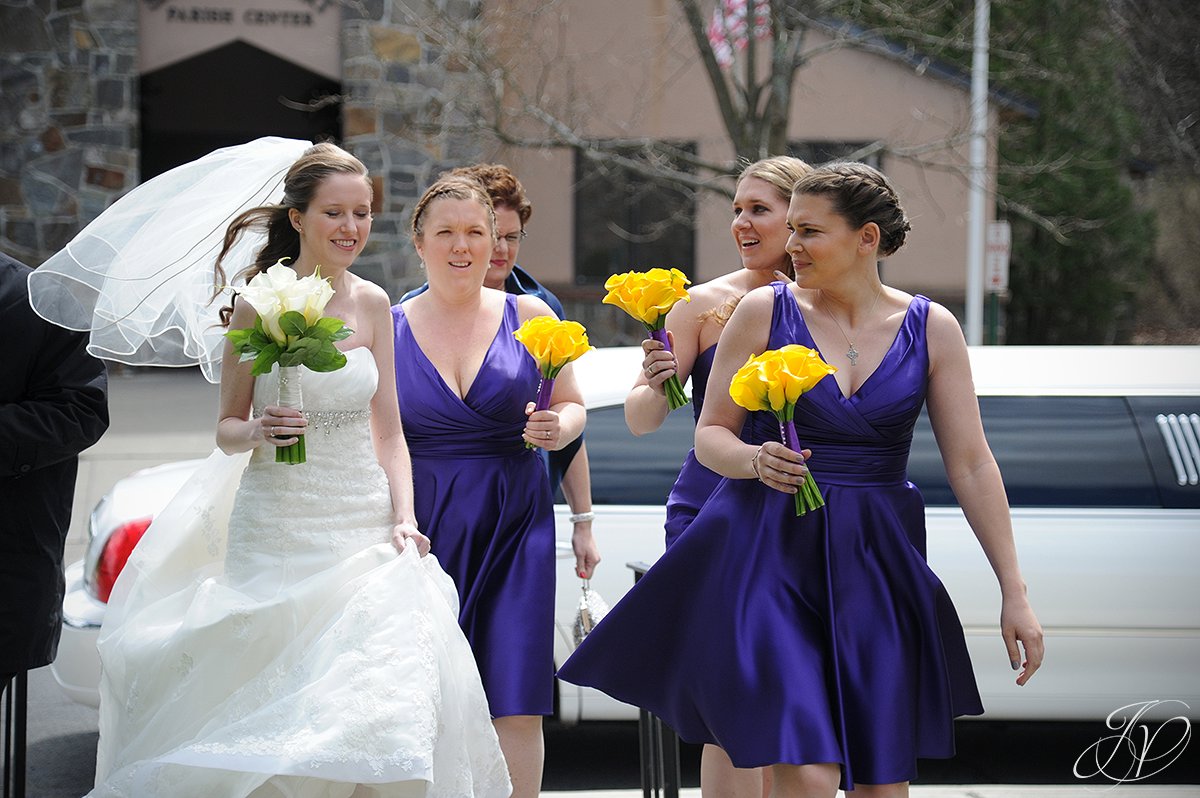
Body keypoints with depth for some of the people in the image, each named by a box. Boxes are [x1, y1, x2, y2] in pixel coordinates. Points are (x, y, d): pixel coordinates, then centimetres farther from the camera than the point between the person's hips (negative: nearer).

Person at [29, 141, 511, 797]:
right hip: (278, 529, -3)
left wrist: (403, 517, -2)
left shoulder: (372, 305, 7)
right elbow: (226, 428, 2)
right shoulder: (260, 305, -4)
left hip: (364, 528, 3)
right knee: (274, 719, -6)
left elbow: (388, 430, 11)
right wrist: (258, 432, -20)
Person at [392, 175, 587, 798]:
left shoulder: (528, 316, 5)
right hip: (426, 529, 0)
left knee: (516, 710, -7)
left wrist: (557, 428, -10)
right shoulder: (389, 329, 5)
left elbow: (572, 407, 13)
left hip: (515, 525, 0)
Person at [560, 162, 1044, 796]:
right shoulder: (764, 311, -1)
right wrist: (755, 461, -19)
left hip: (874, 566, 2)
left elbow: (971, 465, 3)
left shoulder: (930, 328, 2)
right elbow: (710, 435, 4)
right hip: (767, 555, -2)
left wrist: (1014, 591, 0)